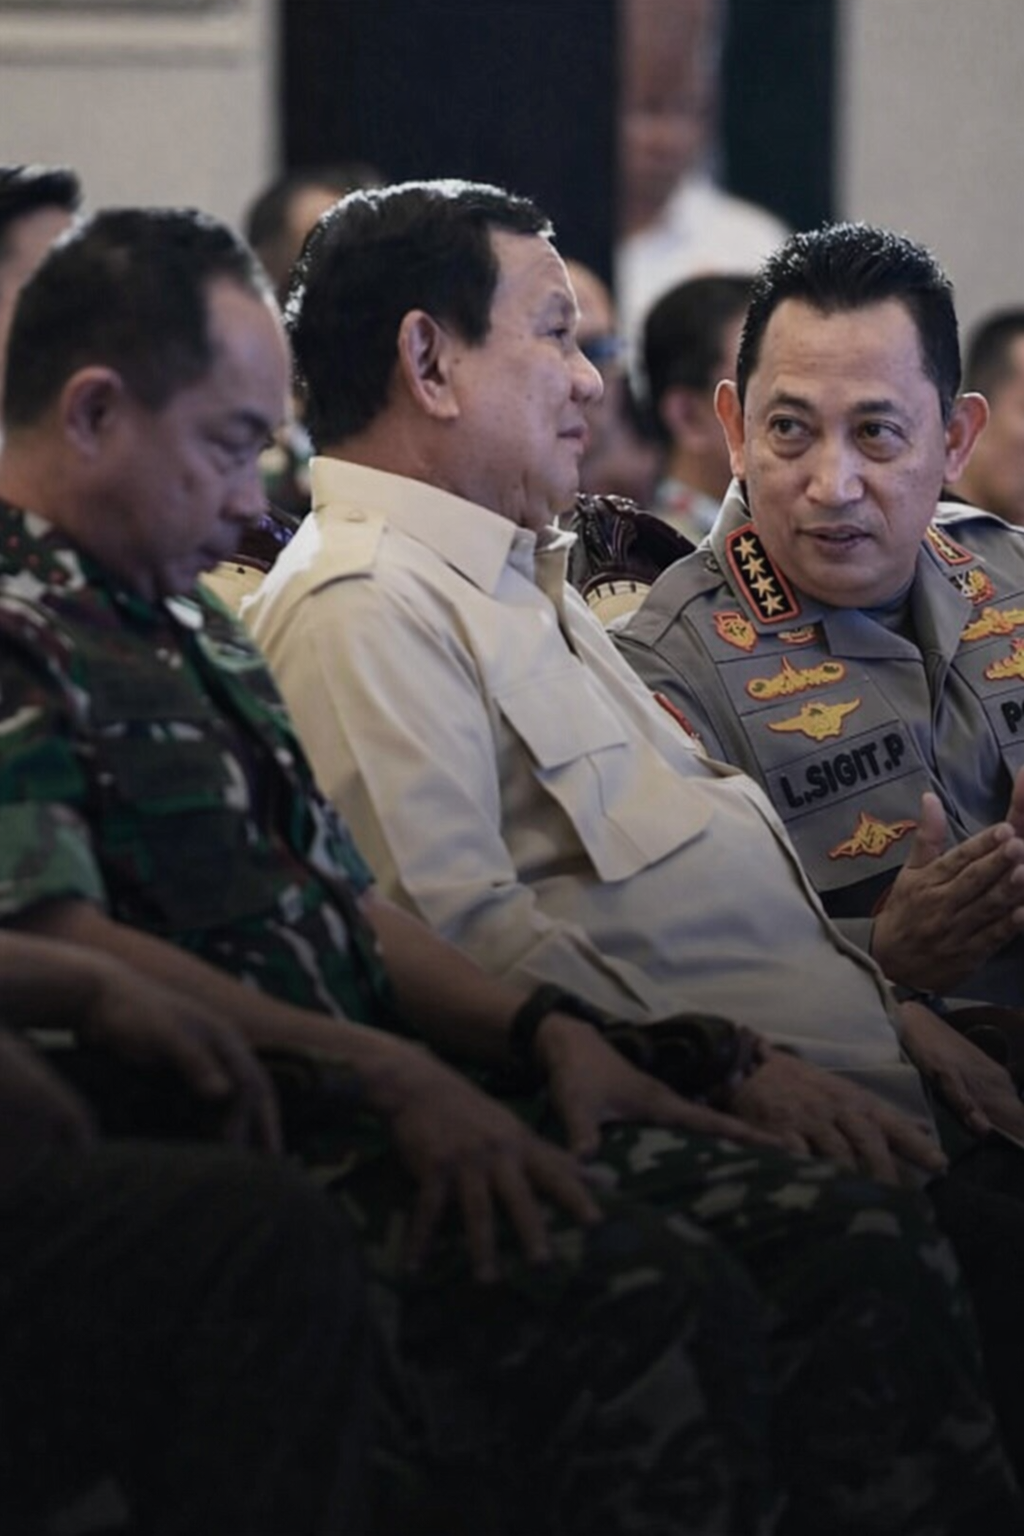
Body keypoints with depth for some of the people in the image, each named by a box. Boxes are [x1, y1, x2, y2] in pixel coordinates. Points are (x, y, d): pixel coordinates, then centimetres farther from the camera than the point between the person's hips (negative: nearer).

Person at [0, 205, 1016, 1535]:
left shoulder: (188, 620, 24)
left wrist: (540, 1031, 8)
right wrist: (389, 1076, -21)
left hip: (369, 1105, 9)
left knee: (861, 1247, -8)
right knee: (650, 1299, -31)